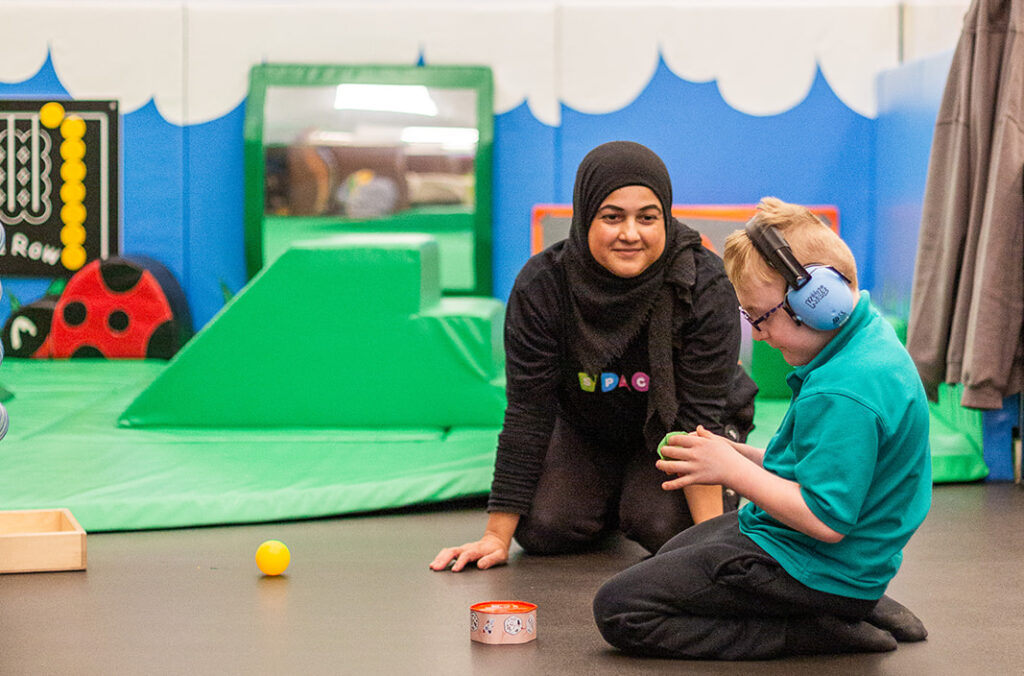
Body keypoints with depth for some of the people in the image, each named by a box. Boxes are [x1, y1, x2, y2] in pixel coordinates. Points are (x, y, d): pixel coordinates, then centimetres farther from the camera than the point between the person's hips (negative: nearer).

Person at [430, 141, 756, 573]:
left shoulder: (706, 287, -29)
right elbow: (527, 413, -23)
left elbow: (698, 418, -28)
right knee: (543, 529, -19)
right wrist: (497, 536, -25)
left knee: (665, 528, -26)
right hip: (587, 427, 2)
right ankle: (612, 495, 16)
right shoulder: (542, 284, -25)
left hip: (670, 427, -1)